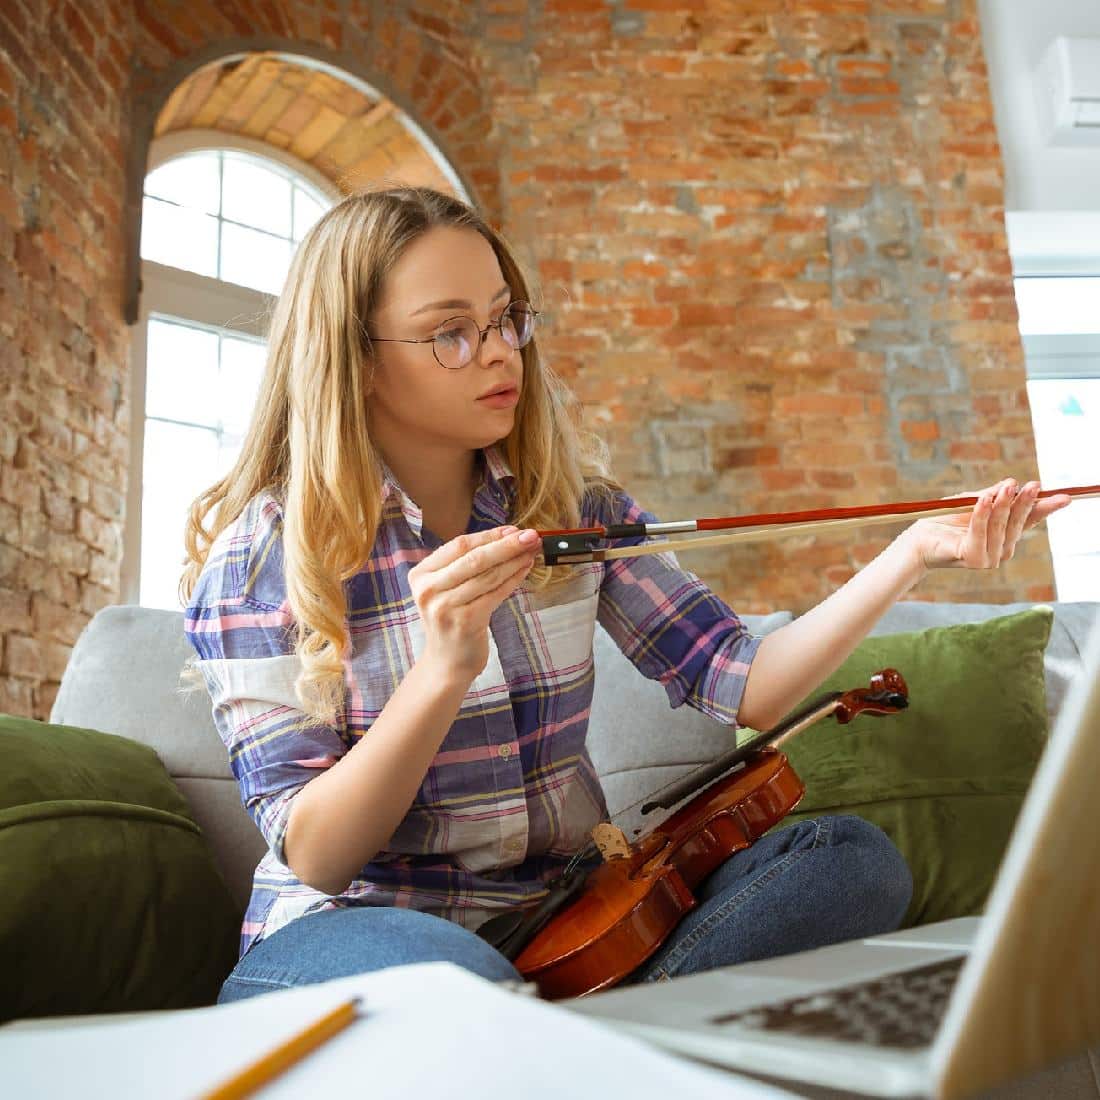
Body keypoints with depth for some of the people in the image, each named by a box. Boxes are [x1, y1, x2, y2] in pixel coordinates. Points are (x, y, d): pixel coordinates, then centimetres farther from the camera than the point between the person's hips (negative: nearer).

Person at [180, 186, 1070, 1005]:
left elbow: (744, 686, -4)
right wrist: (443, 674, -30)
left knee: (851, 858, -17)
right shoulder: (263, 552, -10)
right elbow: (314, 857, -14)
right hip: (356, 927, -4)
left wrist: (915, 550, -15)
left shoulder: (574, 505, 1)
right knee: (444, 972, -39)